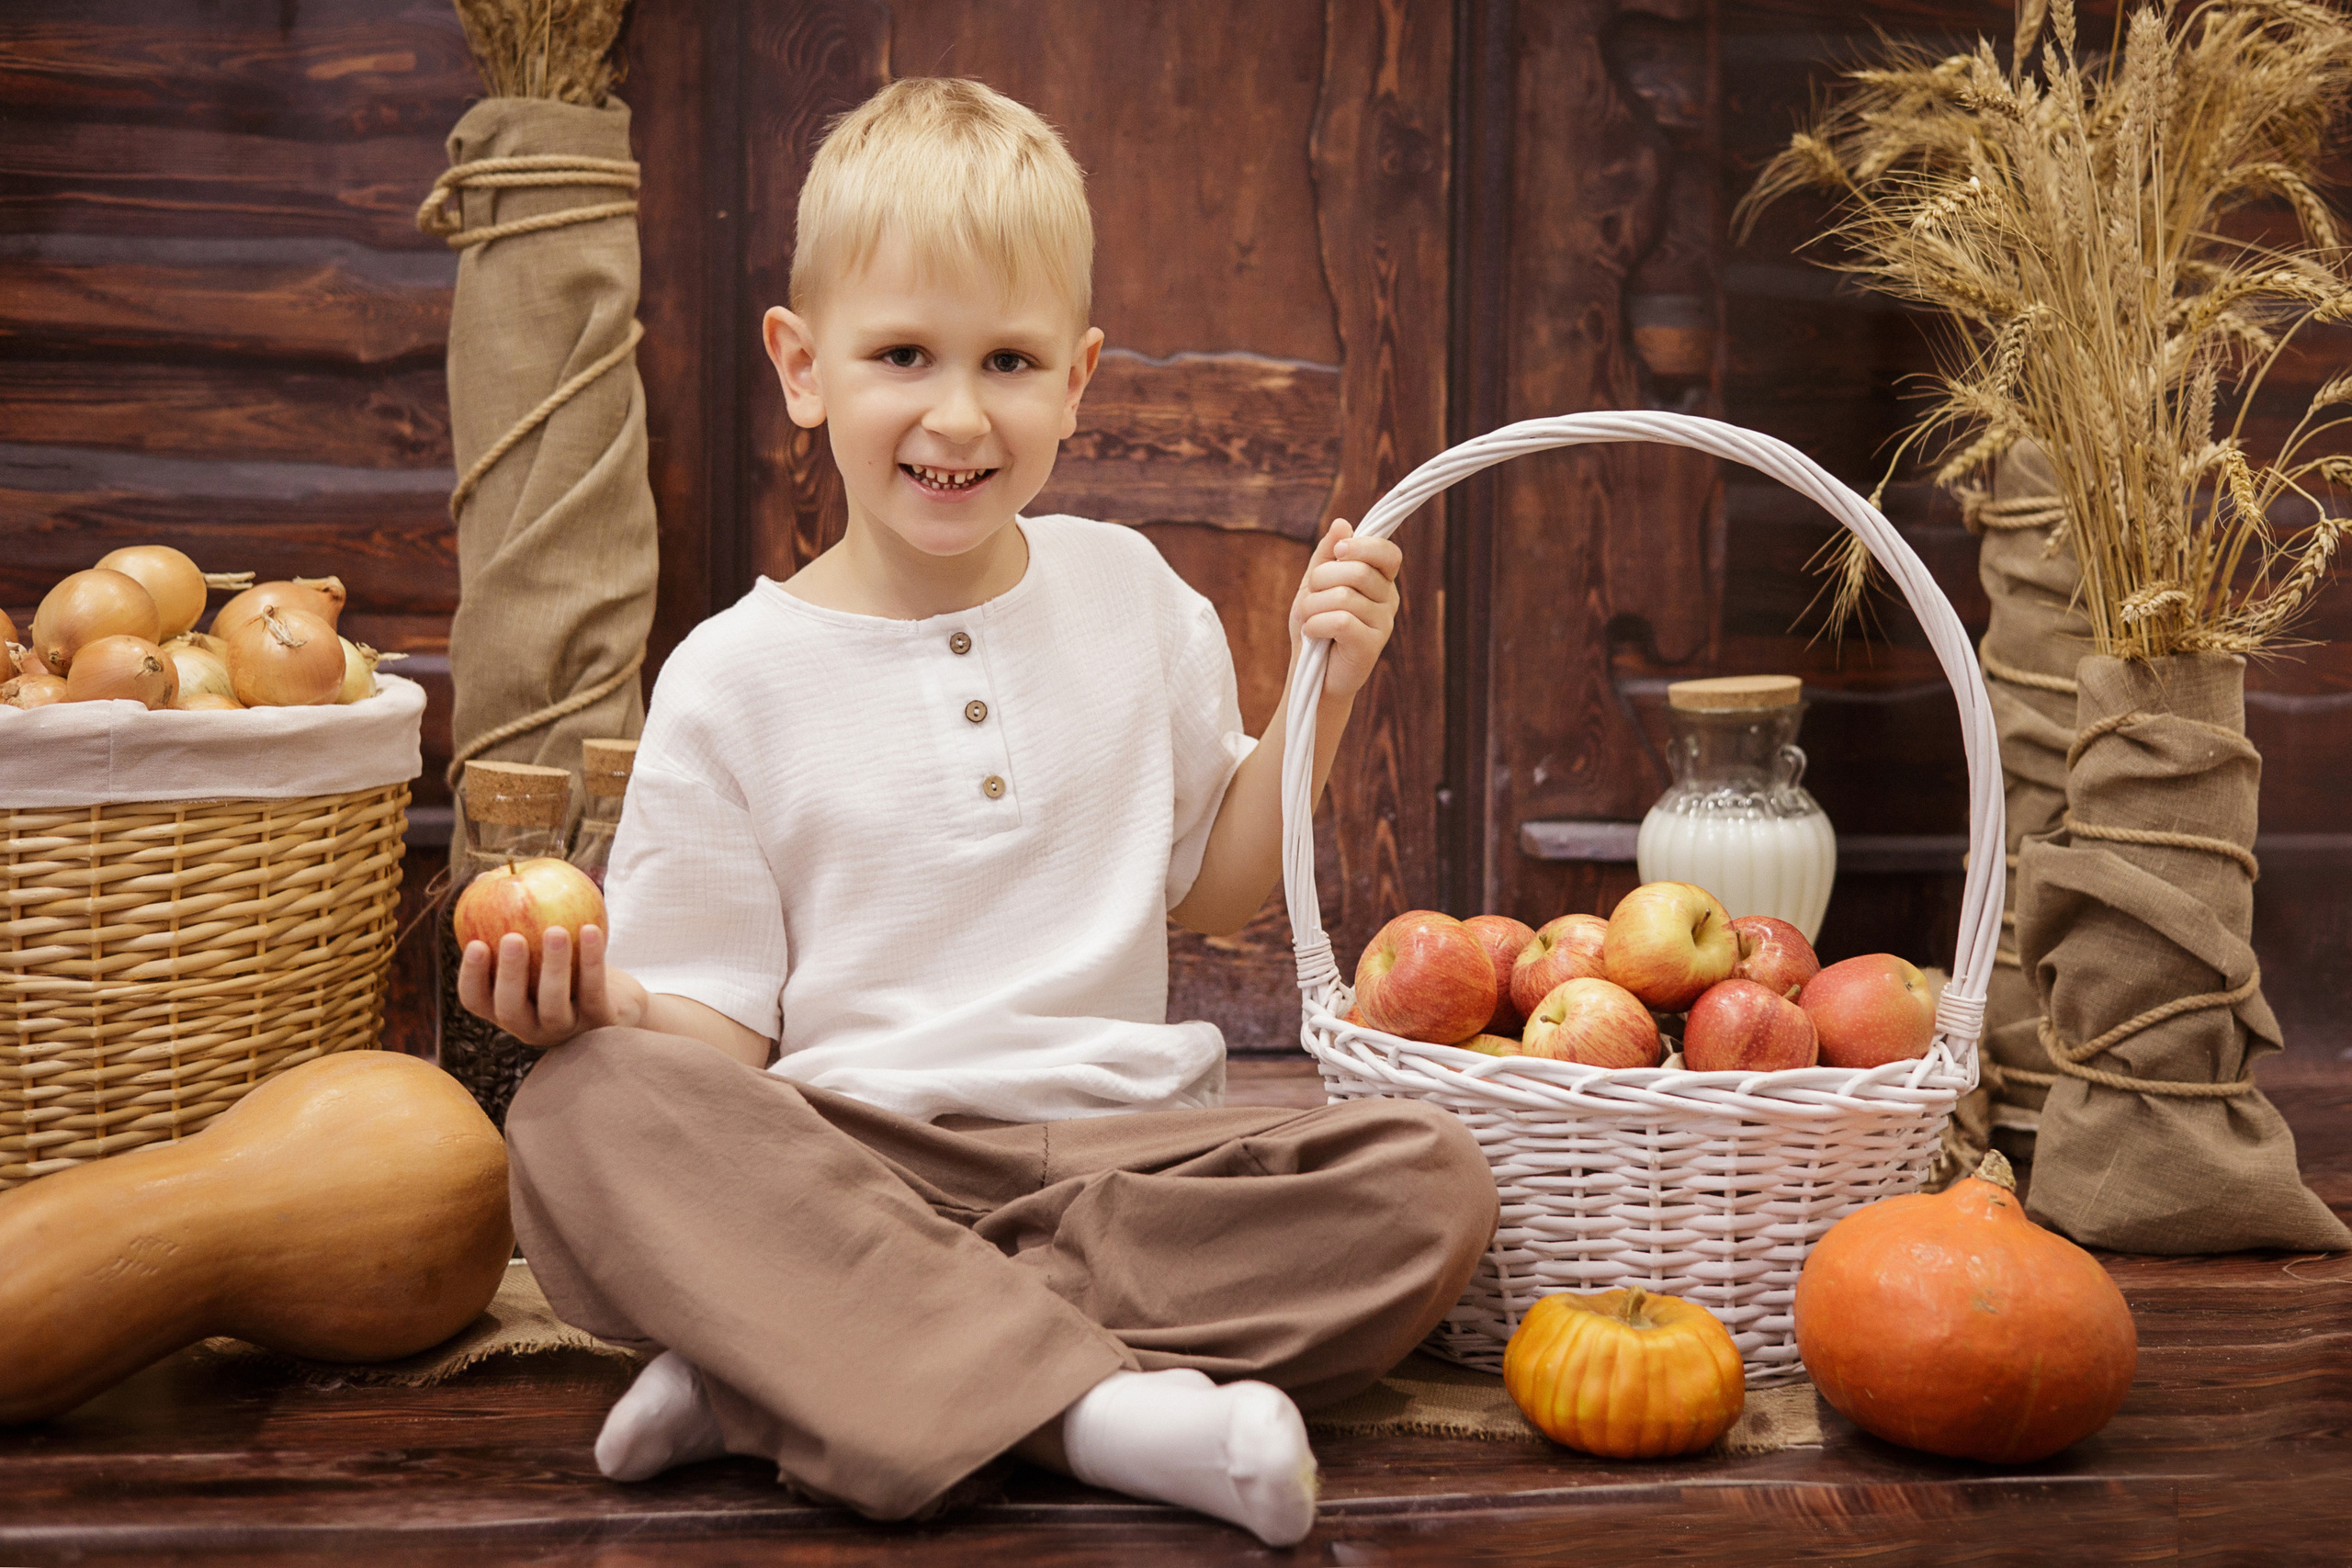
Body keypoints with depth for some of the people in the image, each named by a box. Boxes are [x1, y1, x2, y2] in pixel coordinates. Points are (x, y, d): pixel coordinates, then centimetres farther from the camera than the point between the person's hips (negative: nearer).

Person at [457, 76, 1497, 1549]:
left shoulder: (1130, 593, 11)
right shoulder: (734, 680, 2)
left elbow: (1215, 887, 20)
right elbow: (722, 1037, 1)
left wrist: (1319, 696, 6)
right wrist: (606, 1007, -21)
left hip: (1120, 1138, 3)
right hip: (842, 1160, -2)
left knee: (1429, 1179, -25)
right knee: (584, 1117, -30)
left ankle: (777, 1380, -26)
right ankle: (1085, 1401, -35)